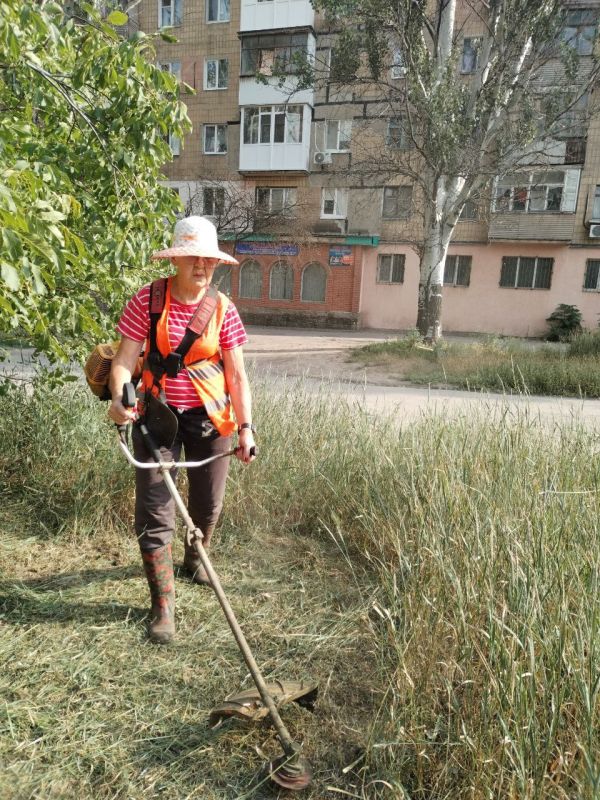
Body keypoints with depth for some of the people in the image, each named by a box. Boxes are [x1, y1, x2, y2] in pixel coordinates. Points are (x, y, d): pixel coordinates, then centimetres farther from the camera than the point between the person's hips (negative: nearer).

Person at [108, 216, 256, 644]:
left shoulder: (223, 308, -5)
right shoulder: (147, 300, -9)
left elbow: (237, 375, -5)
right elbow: (125, 359, -12)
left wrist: (246, 427, -11)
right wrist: (118, 397, -32)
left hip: (209, 415, 2)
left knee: (208, 504, 14)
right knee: (154, 508, -3)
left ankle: (194, 557, 46)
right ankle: (163, 603, 12)